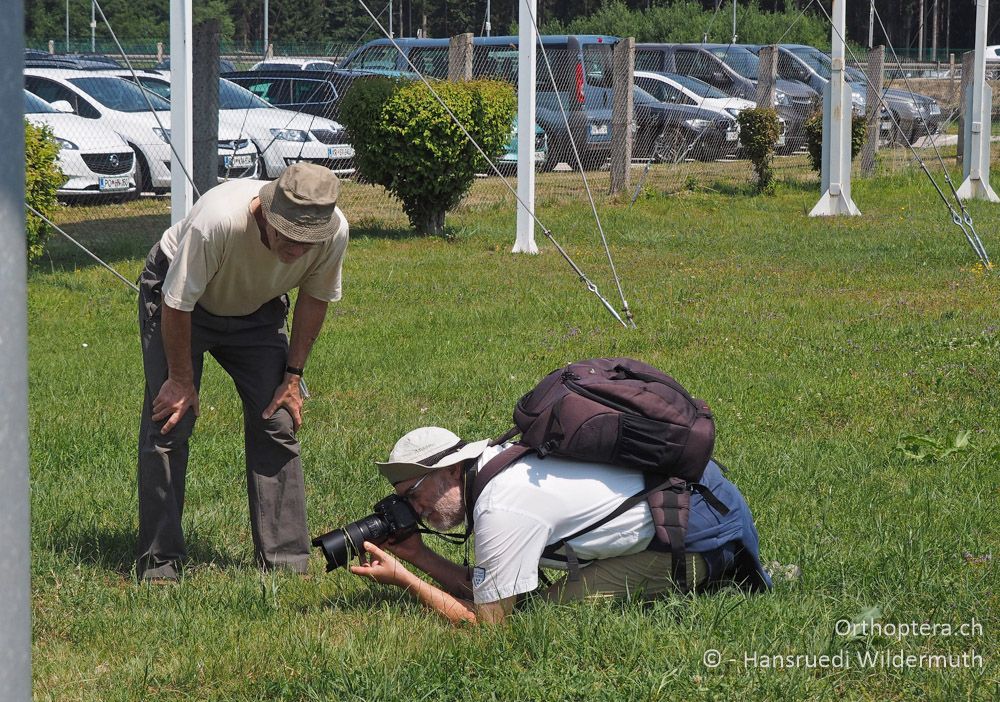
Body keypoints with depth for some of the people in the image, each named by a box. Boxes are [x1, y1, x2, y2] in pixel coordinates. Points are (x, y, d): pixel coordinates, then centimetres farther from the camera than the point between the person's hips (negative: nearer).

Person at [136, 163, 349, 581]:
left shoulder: (335, 232, -28)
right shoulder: (218, 220, -42)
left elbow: (315, 298, -5)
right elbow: (177, 304, -27)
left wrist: (293, 375, -4)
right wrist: (182, 380, -16)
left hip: (256, 310, 4)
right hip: (177, 302, -4)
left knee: (277, 425, -5)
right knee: (168, 424, -12)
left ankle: (286, 563, 2)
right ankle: (158, 566, -4)